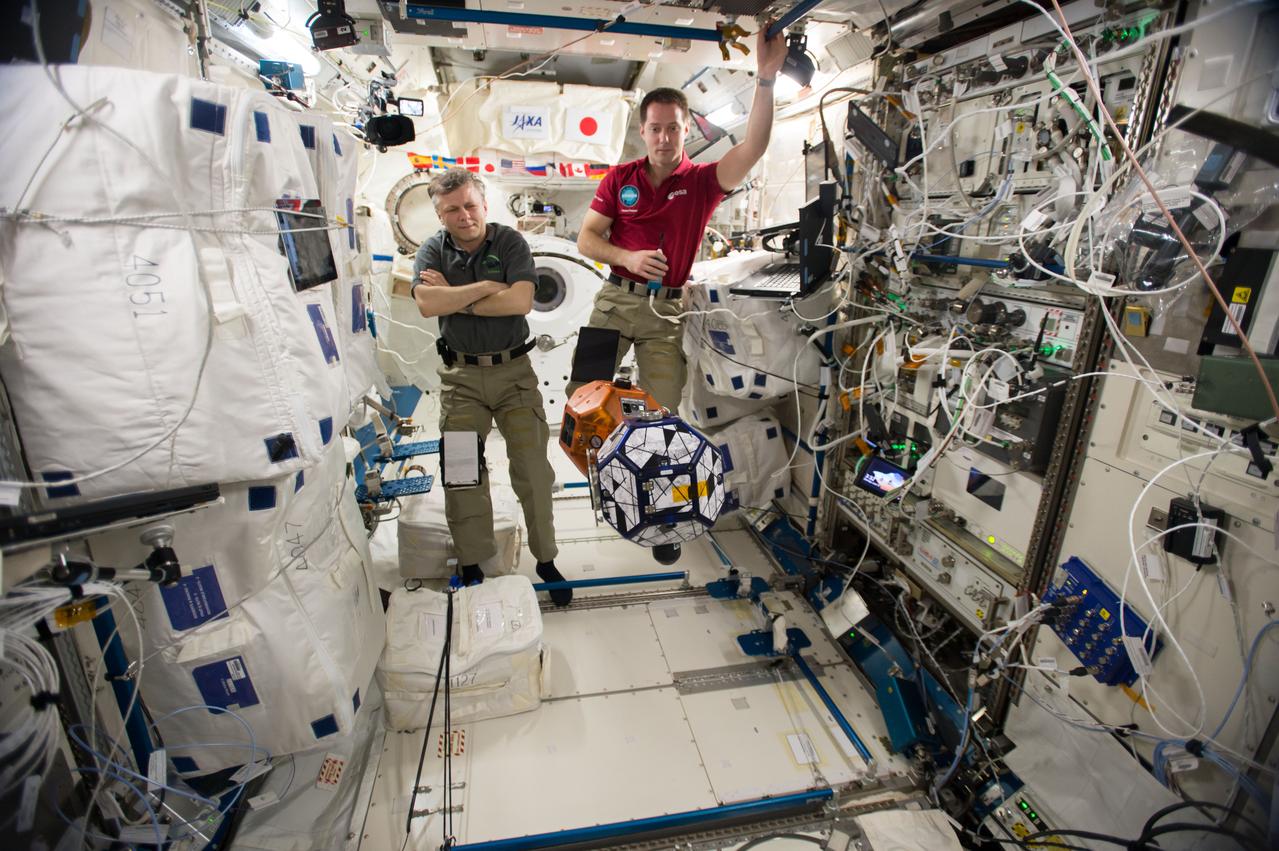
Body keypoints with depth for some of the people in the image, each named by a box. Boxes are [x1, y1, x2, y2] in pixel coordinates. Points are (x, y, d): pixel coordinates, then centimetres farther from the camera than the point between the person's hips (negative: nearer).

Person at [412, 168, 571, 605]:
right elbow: (427, 304, -16)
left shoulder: (510, 242, -1)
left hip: (513, 371, -1)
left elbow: (521, 301, -18)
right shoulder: (433, 250, 4)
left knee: (533, 467, 0)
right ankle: (472, 567, 16)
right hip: (461, 376, 2)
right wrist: (485, 286, -14)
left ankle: (545, 560, 16)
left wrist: (454, 298, -13)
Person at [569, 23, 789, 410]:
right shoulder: (619, 178, 6)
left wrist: (766, 77, -25)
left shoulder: (702, 182, 2)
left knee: (663, 413, 2)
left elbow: (753, 148, -14)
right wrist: (627, 258, -14)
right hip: (615, 299, 1)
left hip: (667, 310, 0)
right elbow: (586, 239, 4)